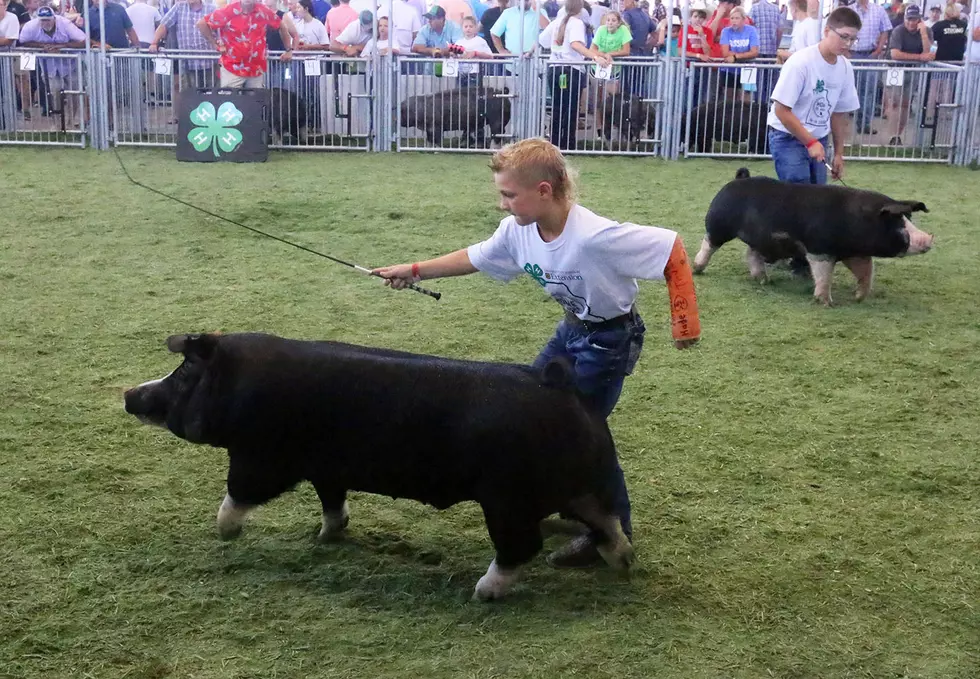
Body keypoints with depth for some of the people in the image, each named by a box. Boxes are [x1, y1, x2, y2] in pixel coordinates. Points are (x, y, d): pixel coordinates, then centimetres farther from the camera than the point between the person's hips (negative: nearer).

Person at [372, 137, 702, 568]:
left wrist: (685, 319, -26)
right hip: (572, 329, 8)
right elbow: (474, 258, 7)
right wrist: (414, 271, 8)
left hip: (611, 338, -8)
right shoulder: (518, 231, -11)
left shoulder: (596, 236, -35)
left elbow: (671, 249, -28)